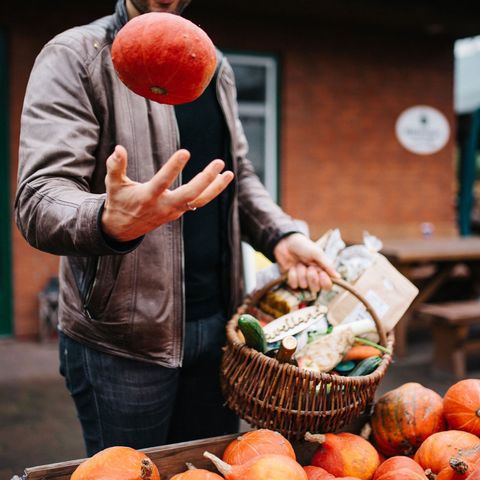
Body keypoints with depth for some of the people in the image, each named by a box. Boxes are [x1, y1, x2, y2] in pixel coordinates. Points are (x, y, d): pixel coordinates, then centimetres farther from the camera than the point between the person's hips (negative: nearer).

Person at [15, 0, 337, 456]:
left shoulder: (215, 67, 13)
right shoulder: (75, 57, -8)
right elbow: (39, 198, -19)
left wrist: (281, 237, 0)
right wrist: (111, 221, -42)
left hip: (216, 321, 6)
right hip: (120, 339, -6)